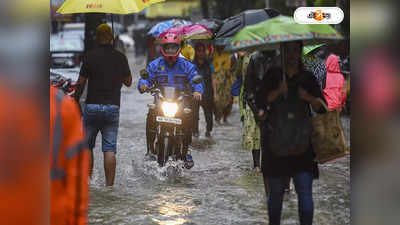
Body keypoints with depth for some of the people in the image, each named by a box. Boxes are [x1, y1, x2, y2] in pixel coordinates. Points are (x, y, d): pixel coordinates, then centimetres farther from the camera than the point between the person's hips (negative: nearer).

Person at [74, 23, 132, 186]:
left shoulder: (90, 56, -4)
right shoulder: (120, 57, 1)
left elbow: (81, 83, -3)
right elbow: (128, 82, 10)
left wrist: (76, 101, 9)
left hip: (92, 106, -1)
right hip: (113, 107, 1)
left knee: (87, 146, 12)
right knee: (110, 149, 1)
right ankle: (109, 185, -4)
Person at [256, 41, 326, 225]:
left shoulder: (308, 79, 6)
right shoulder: (272, 76, 5)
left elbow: (322, 108, 1)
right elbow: (260, 102, -6)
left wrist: (308, 98, -18)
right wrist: (278, 91, -23)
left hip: (301, 142, 0)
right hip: (276, 143, 0)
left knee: (305, 192, -8)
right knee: (276, 192, 8)